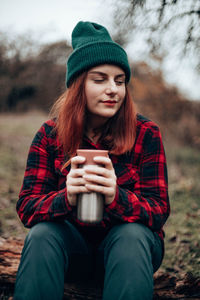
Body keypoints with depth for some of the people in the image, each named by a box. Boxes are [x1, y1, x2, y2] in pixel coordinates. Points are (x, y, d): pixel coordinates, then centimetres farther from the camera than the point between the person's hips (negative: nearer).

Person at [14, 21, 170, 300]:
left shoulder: (146, 133, -8)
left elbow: (159, 210, -13)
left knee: (132, 235, -33)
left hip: (127, 246, 0)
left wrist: (116, 197, -37)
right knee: (41, 233, -30)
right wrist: (66, 198, -35)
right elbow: (26, 207, -10)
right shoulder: (49, 135, -5)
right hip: (71, 244, 1)